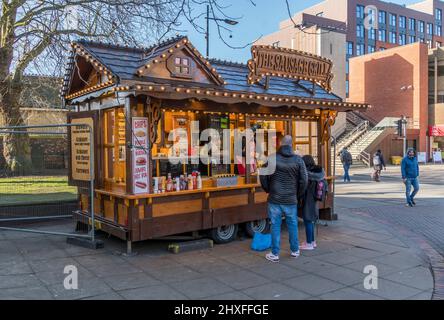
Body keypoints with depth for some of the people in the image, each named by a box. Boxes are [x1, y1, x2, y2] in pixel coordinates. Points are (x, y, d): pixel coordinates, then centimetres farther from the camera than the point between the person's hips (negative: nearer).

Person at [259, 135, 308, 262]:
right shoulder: (298, 160, -3)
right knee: (292, 225, 15)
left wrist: (268, 190, 10)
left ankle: (275, 254, 11)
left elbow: (263, 177, -6)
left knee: (275, 226, 5)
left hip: (275, 199, -1)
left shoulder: (272, 158, -7)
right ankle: (295, 251, 27)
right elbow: (304, 180, -2)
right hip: (291, 200, 1)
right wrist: (298, 195, 11)